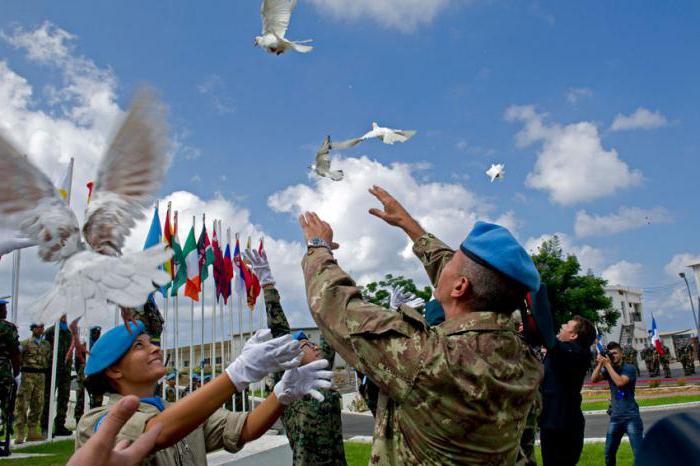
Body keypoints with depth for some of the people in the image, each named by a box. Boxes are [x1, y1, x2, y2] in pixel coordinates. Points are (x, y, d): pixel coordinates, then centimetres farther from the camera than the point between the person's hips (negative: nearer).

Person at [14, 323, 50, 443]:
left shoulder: (46, 344, 15)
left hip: (41, 376, 5)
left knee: (38, 404, 7)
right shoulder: (25, 343, 0)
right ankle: (20, 433, -4)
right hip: (28, 374, -5)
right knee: (22, 404, -6)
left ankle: (32, 432, 16)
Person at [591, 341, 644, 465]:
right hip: (615, 417, 5)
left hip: (631, 416, -5)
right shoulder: (608, 369, 8)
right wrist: (600, 363, -13)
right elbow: (594, 379, -5)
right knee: (609, 453, 9)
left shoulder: (629, 368, -6)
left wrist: (607, 364, -17)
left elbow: (620, 382, -23)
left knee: (639, 453, -9)